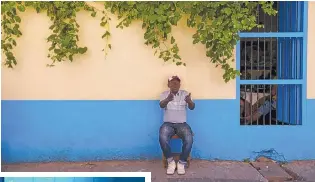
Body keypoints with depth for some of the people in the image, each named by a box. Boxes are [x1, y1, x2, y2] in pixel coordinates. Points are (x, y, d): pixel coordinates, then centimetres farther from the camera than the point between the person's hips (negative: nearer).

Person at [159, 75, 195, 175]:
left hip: (182, 124, 1)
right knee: (163, 138, -32)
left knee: (189, 139, -29)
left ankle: (182, 163, -8)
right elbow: (161, 105, -18)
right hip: (168, 123, 0)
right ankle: (170, 161, -10)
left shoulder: (185, 93, 5)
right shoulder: (164, 94, 3)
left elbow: (192, 107, -9)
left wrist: (190, 101, -34)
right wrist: (167, 99, -43)